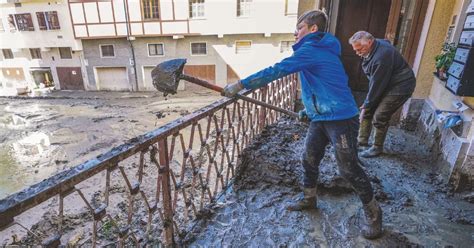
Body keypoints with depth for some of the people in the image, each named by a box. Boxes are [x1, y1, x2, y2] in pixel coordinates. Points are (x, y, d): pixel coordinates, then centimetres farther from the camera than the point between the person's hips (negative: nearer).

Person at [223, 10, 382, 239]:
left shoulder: (311, 49, -15)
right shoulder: (319, 49, 15)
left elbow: (275, 71, -23)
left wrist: (240, 85, -21)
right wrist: (309, 109, 18)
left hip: (341, 118, -9)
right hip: (321, 118, 10)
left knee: (348, 168, 1)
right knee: (309, 160, 14)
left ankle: (373, 212, 22)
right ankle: (309, 199, 34)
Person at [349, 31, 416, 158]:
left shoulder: (381, 56, -31)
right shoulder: (373, 49, -3)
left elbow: (377, 84, -25)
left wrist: (366, 105, -15)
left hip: (401, 86, -9)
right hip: (386, 84, 9)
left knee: (380, 117, -9)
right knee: (367, 110, 5)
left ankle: (377, 148, 9)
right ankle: (362, 140, 17)